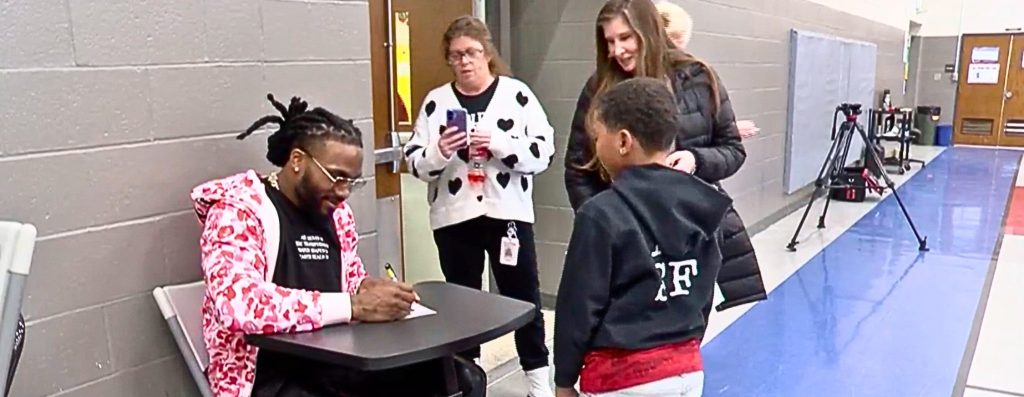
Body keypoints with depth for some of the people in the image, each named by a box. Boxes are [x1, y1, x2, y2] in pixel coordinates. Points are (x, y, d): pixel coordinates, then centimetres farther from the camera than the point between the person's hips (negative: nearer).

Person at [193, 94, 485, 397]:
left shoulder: (336, 212, 9)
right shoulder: (237, 209, -12)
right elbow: (240, 305, -28)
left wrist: (370, 291, -3)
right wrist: (352, 307, -27)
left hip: (340, 358, 7)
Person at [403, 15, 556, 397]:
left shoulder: (517, 94, 0)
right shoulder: (436, 101, 4)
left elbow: (543, 152, -7)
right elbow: (415, 163, 2)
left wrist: (497, 144, -20)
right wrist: (440, 151, -18)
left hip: (508, 212, -1)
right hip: (454, 218, 2)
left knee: (523, 295, 8)